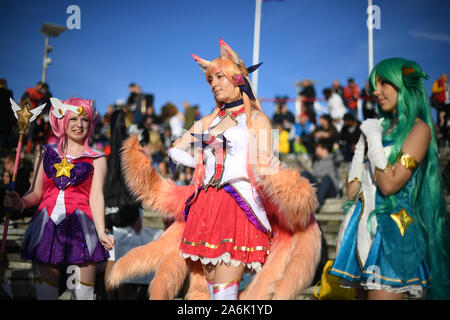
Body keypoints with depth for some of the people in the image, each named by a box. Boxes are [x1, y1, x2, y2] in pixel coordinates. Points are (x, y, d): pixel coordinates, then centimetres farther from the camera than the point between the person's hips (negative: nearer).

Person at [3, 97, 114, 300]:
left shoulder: (96, 159, 9)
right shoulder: (46, 153, 15)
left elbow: (96, 197, -1)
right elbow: (35, 193, 13)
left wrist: (101, 233, -15)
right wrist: (20, 203, -10)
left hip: (81, 228, -2)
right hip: (46, 227, 2)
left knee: (83, 293, -2)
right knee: (44, 292, 2)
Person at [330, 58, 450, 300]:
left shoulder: (418, 128, -6)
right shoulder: (382, 126, 14)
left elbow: (389, 184, -17)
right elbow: (352, 191, 14)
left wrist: (374, 139, -8)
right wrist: (363, 142, 10)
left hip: (394, 227, -8)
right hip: (366, 223, 8)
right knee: (362, 294, 10)